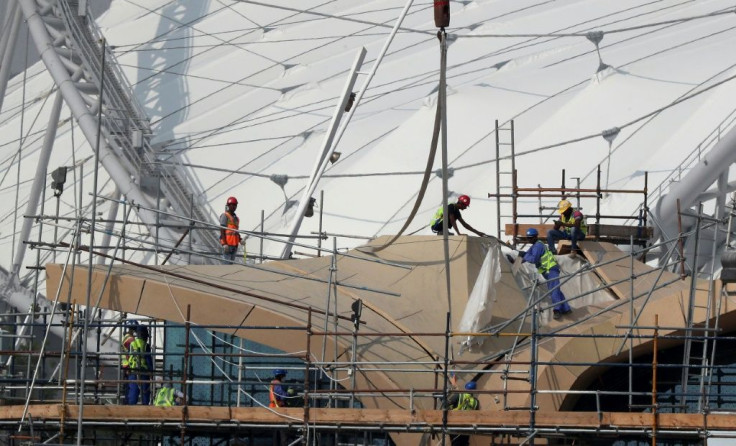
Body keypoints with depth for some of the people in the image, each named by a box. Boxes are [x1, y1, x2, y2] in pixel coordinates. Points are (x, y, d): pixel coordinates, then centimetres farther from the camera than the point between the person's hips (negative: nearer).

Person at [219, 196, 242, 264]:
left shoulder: (235, 218, 20)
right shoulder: (225, 216, -5)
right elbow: (222, 231, -11)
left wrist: (240, 240, 8)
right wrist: (224, 244, -18)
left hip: (234, 244, 8)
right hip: (227, 243, -8)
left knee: (231, 262, 8)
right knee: (226, 262, -12)